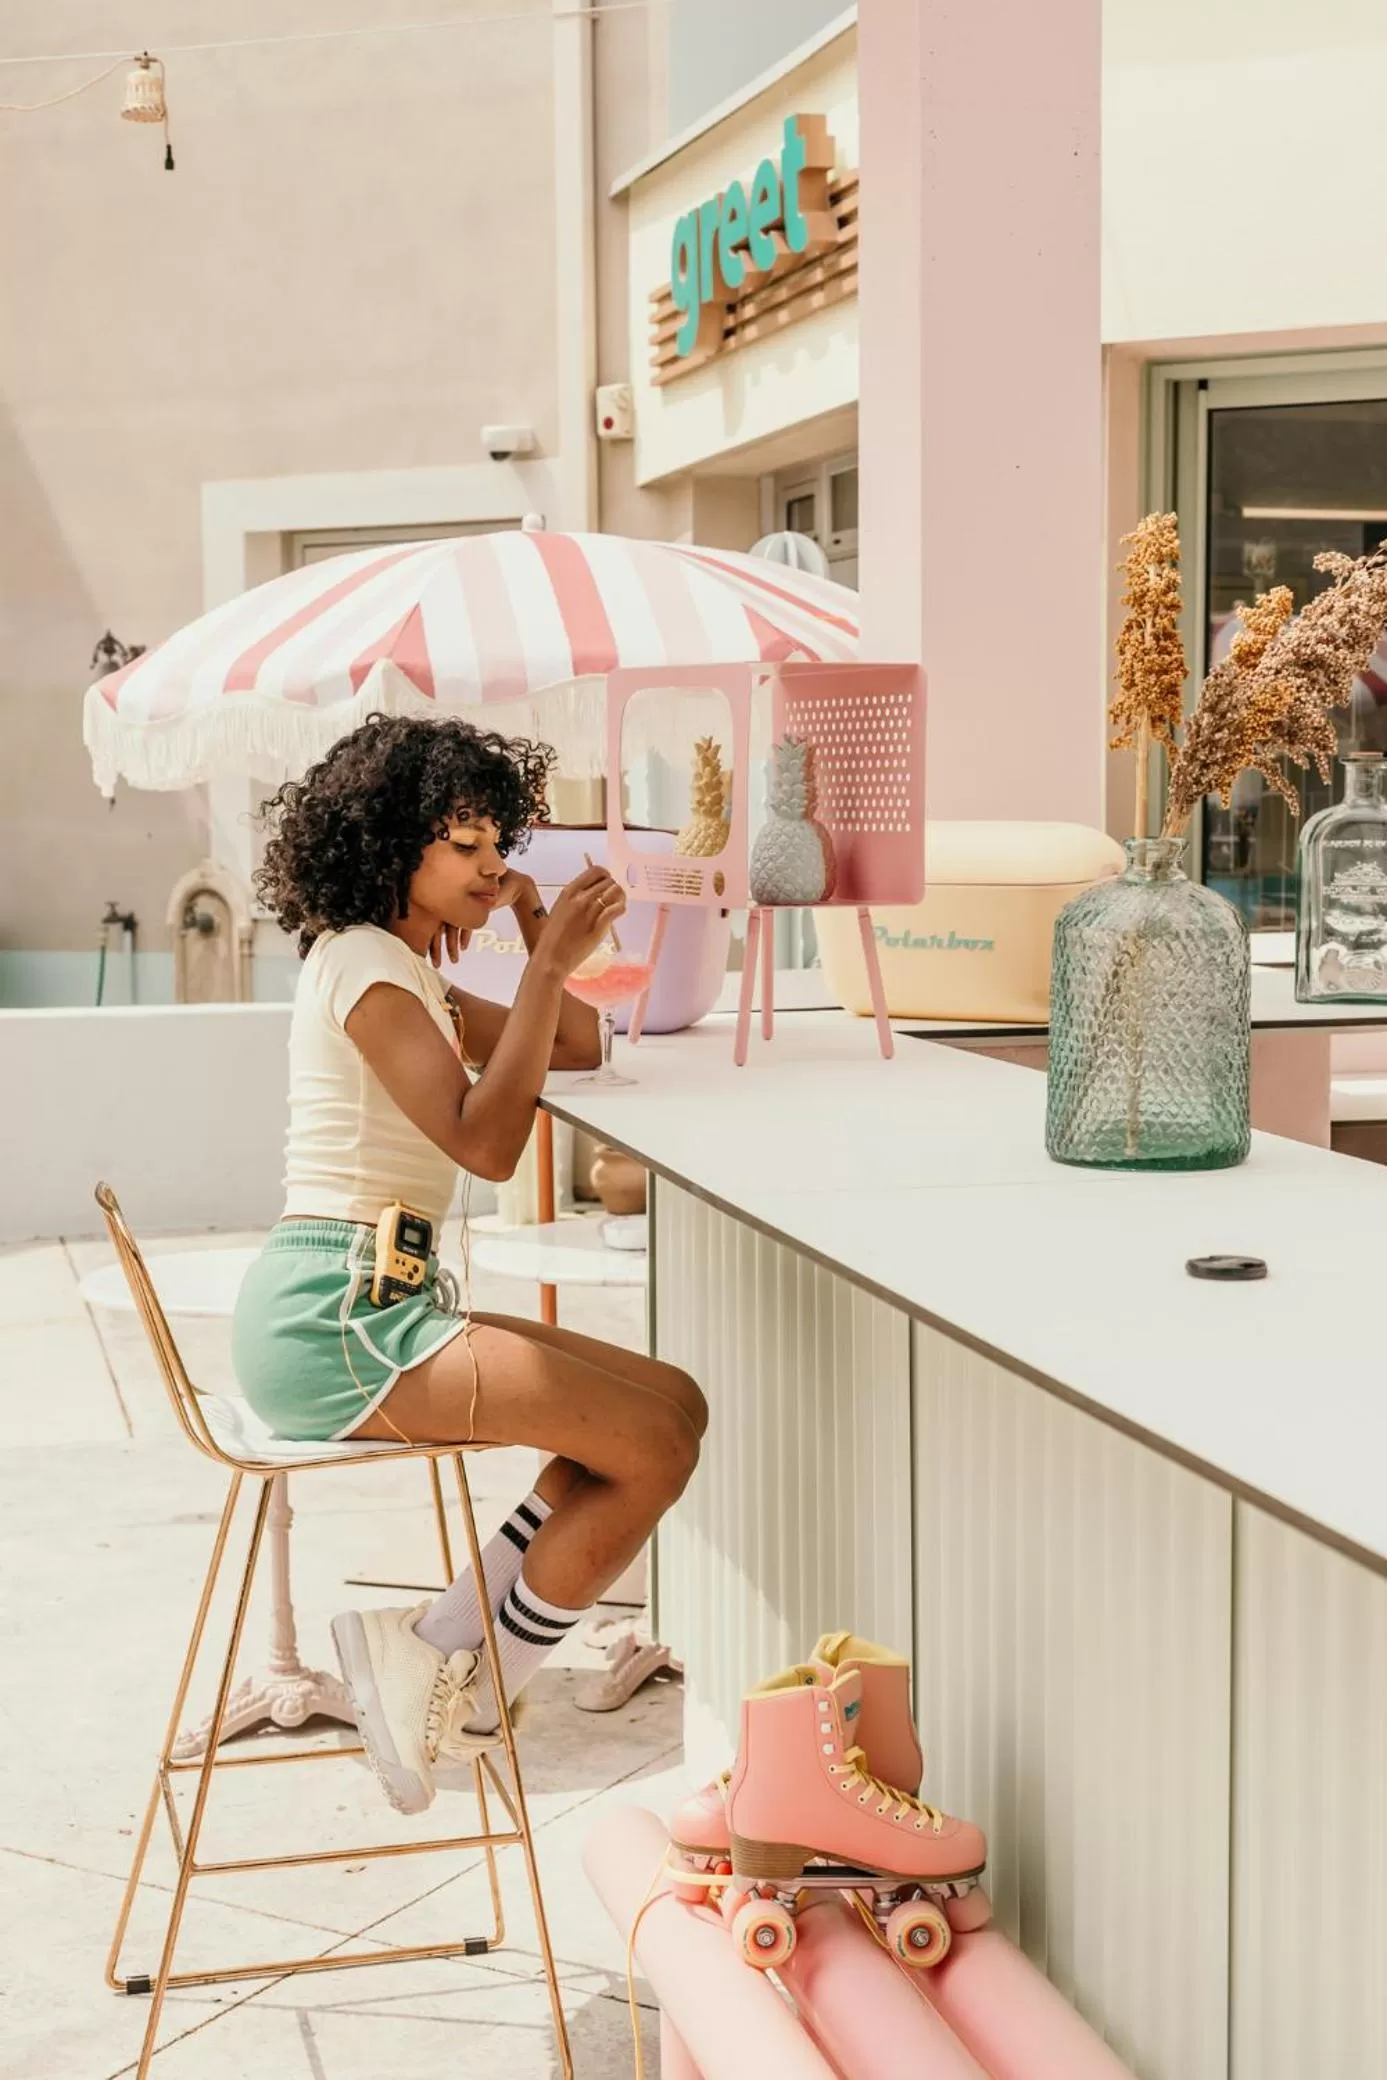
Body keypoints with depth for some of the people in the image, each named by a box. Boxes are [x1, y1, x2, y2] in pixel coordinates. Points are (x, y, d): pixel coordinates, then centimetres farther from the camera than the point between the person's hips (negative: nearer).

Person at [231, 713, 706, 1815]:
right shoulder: (361, 962, -9)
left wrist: (536, 932, 12)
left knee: (673, 1405, 1)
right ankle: (468, 1692, -2)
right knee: (657, 1442, -16)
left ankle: (444, 1648, 1)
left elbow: (578, 1047, 28)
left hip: (369, 1310, 10)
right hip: (331, 1319, -10)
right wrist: (551, 964, -17)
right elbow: (484, 1140, -19)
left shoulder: (407, 973, 22)